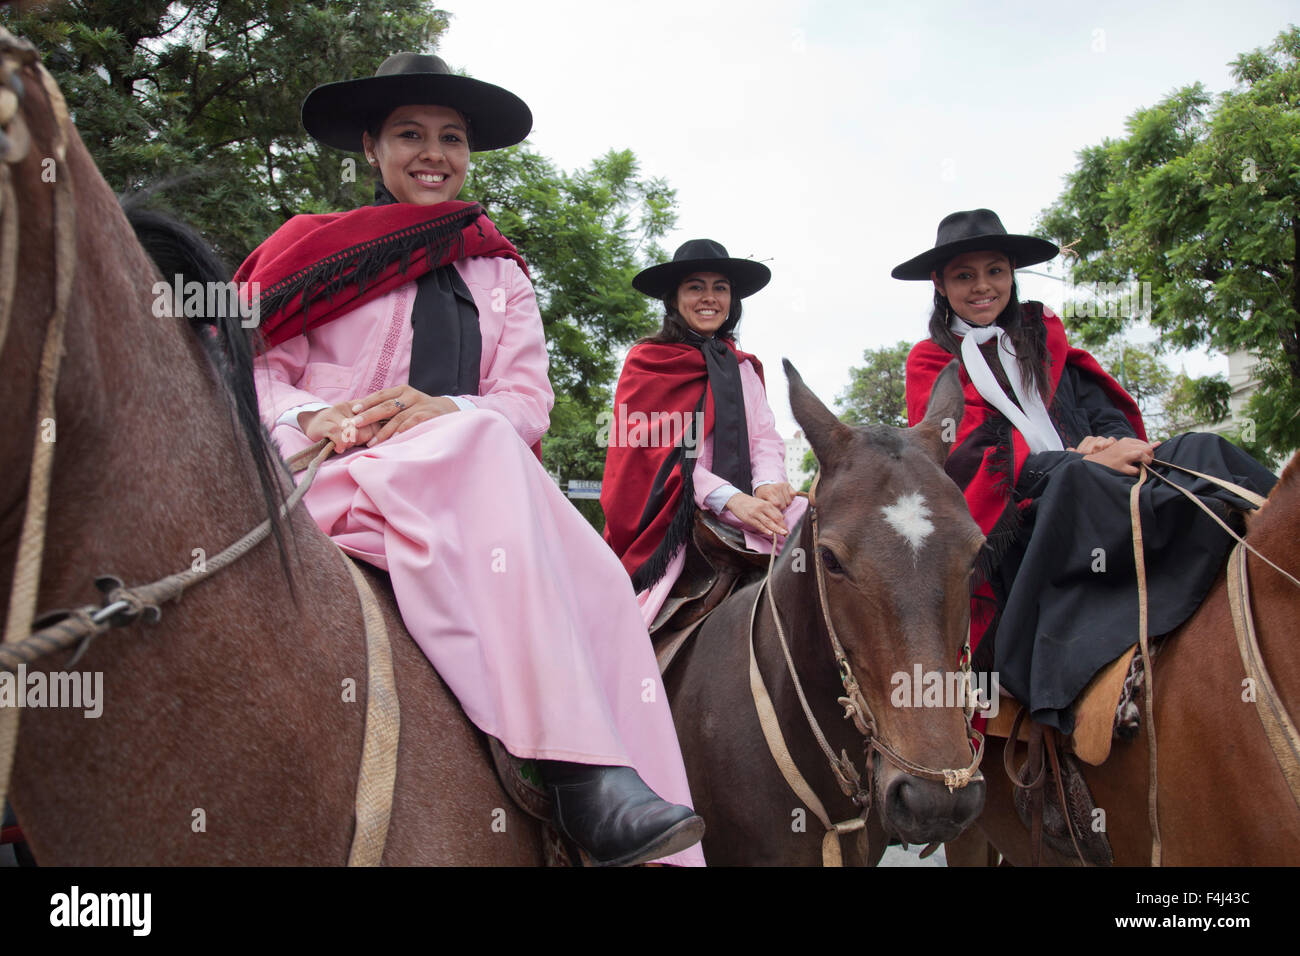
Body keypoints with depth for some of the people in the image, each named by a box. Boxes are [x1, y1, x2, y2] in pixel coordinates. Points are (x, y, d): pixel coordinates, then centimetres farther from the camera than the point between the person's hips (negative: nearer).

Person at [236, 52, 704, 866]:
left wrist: (447, 410, -13)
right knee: (482, 452, -37)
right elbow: (258, 366, 8)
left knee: (595, 586, -27)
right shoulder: (321, 248, 16)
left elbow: (529, 400, 9)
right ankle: (581, 772, -45)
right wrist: (309, 415, -15)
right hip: (332, 484, -3)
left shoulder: (502, 277, 23)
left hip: (468, 494, 4)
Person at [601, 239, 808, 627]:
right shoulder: (648, 360, 7)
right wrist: (729, 497, -19)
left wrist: (768, 482, -12)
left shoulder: (744, 368, 23)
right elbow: (657, 447, -5)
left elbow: (765, 435, 13)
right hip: (675, 519, -4)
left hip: (743, 512, 4)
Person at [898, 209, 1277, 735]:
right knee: (1078, 487, -38)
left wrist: (1116, 444, -13)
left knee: (1201, 452, -23)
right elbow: (965, 459, -6)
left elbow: (1102, 409, 13)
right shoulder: (931, 363, 9)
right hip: (1013, 528, -4)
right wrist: (1079, 465, -19)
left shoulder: (1044, 336, 23)